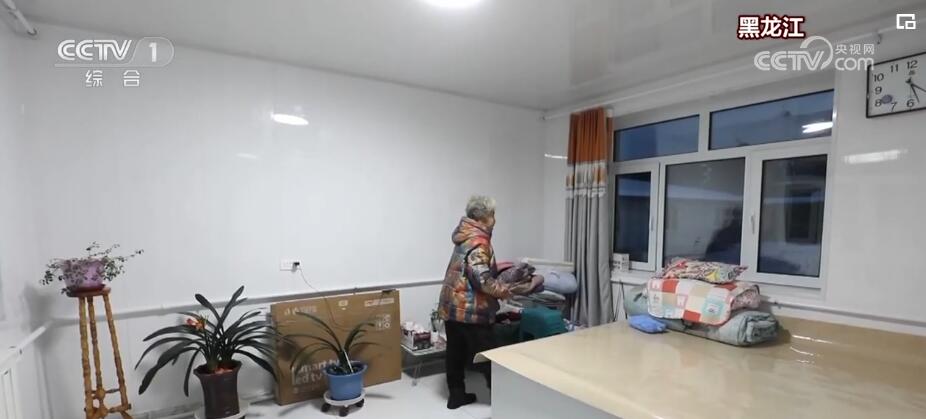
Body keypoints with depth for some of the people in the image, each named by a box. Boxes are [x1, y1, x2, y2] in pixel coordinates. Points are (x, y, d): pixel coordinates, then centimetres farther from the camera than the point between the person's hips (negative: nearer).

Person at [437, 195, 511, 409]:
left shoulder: (466, 236, 12)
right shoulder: (478, 241, -19)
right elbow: (482, 280, -26)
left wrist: (495, 267, 23)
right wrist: (505, 290, -13)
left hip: (451, 305, 9)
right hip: (470, 309, -9)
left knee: (456, 352, 16)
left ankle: (456, 395, 28)